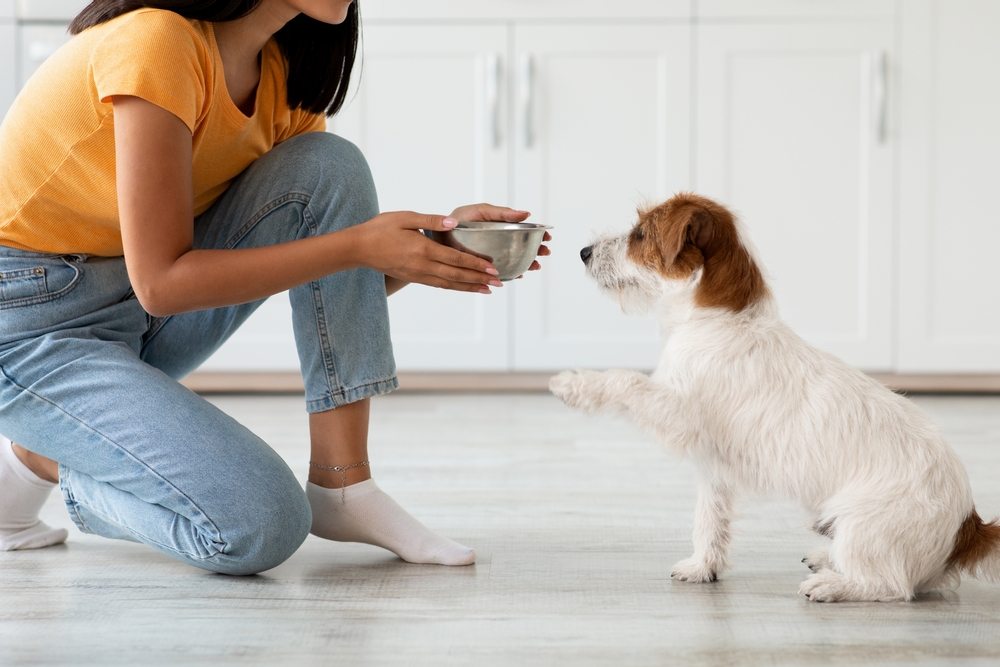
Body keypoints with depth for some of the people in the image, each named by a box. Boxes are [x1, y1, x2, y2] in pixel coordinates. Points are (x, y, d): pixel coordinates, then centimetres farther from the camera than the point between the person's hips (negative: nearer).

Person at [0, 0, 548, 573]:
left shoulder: (284, 72, 0)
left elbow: (339, 287, 3)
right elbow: (161, 282, -26)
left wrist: (434, 242, -16)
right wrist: (358, 245, -26)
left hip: (140, 312, 8)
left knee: (330, 169, -12)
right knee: (258, 526, -24)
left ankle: (343, 486, -10)